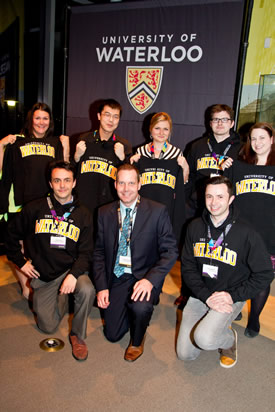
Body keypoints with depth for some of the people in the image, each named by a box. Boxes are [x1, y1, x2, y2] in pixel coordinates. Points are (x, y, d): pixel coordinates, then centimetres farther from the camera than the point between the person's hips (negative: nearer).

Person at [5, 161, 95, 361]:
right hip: (43, 276, 1)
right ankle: (61, 298, 32)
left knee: (87, 290, -33)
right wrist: (21, 261, 5)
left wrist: (74, 275, -24)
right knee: (48, 326, -1)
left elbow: (85, 253, -6)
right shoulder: (34, 209, -1)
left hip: (71, 270, -1)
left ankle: (78, 334, -6)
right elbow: (12, 234, 12)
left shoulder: (83, 214, -2)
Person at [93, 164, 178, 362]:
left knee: (141, 307, -33)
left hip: (143, 276, -3)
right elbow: (99, 252, 5)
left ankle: (137, 340, 3)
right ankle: (128, 309, 38)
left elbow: (170, 251, -11)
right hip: (116, 278, 3)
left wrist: (150, 279, -25)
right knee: (113, 335, 3)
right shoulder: (104, 213, 2)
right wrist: (101, 286, -5)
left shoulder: (157, 212, -9)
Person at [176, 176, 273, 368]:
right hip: (200, 294, 4)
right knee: (185, 353, 1)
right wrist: (207, 297, -14)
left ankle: (229, 338, 7)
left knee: (204, 339, -28)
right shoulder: (195, 227, -1)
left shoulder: (247, 233, -11)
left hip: (231, 297, -4)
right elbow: (187, 267, -1)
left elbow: (265, 275, -7)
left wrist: (232, 296, -16)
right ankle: (213, 327, 28)